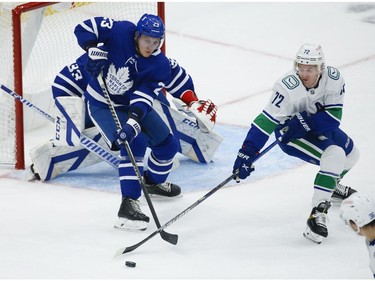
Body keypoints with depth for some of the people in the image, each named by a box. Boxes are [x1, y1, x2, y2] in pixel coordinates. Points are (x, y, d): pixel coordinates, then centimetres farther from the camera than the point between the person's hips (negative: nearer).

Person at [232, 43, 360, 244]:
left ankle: (332, 184, 49)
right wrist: (247, 153, -41)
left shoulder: (333, 78, -22)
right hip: (289, 132, -6)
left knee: (351, 154, 19)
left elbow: (333, 117, -23)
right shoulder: (287, 87, -35)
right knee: (335, 155, -26)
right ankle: (317, 214, -24)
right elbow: (266, 121, -36)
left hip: (319, 127, 6)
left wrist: (304, 123, -37)